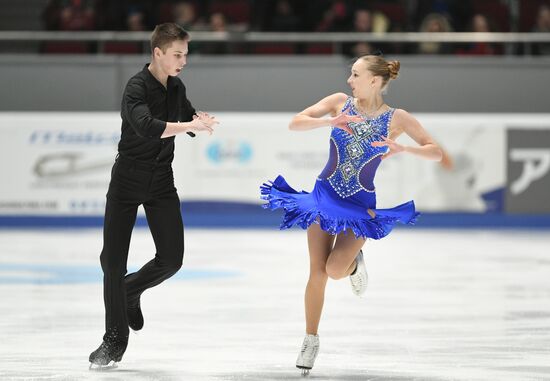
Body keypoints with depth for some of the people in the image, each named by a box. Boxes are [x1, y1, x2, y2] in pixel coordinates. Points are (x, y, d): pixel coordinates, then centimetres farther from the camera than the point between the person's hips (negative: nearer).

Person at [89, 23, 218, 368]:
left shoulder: (177, 88, 5)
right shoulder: (137, 88, -17)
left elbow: (191, 125, 20)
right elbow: (147, 126, -35)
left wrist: (201, 121, -3)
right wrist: (190, 125, -35)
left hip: (162, 183, 5)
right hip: (127, 183, -5)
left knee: (171, 258, -5)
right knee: (113, 260, -3)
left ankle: (131, 291, 27)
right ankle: (115, 340, 10)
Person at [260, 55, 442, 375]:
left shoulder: (397, 119, -7)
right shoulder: (340, 102, -3)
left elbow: (436, 152, -7)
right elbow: (295, 123, -8)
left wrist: (403, 149, -25)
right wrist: (331, 121, -24)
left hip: (360, 204, -2)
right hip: (325, 195, 2)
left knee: (335, 270, -19)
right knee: (317, 271, -3)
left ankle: (354, 263, 18)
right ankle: (311, 340, 12)